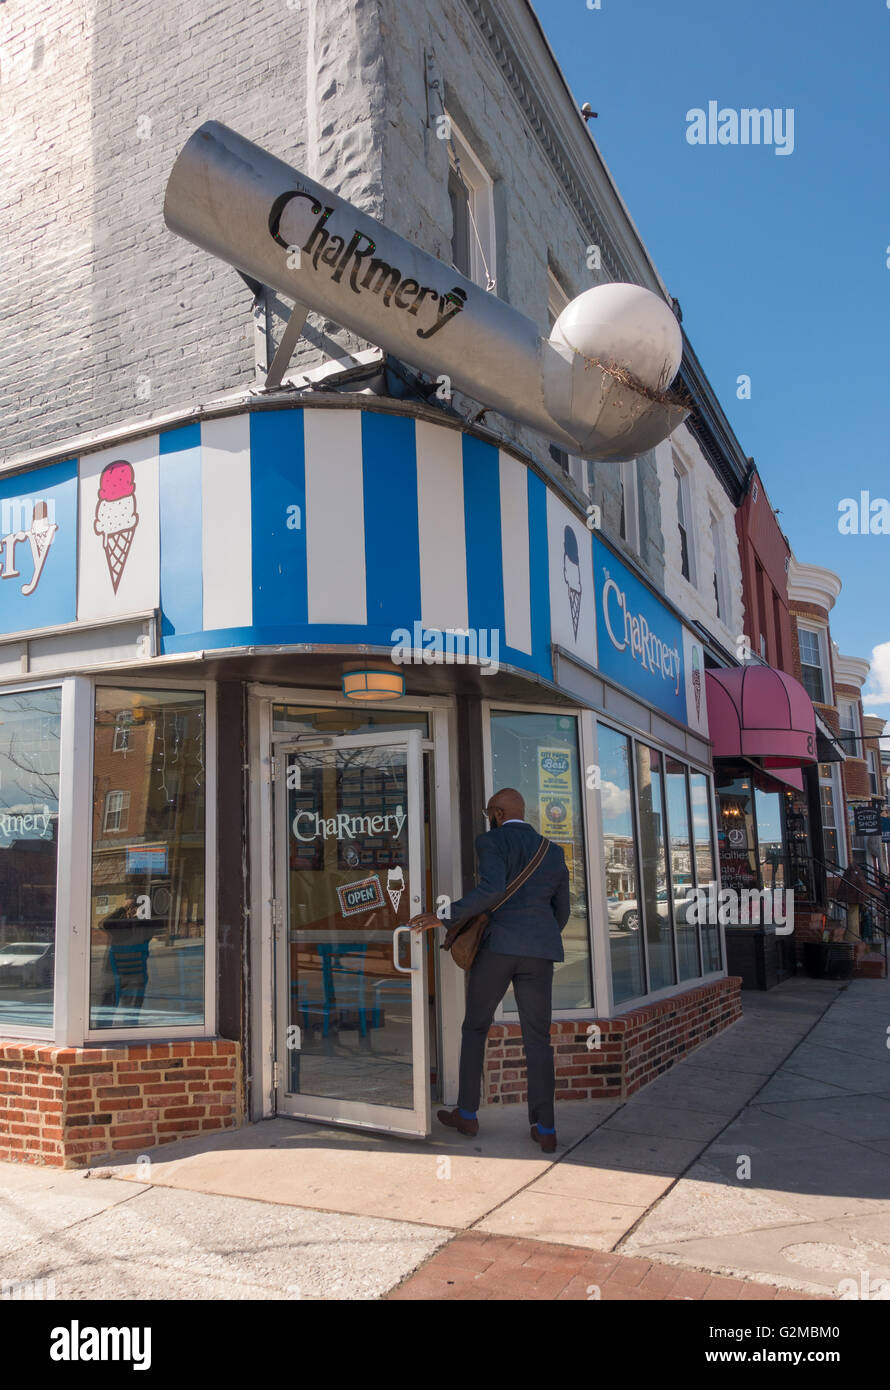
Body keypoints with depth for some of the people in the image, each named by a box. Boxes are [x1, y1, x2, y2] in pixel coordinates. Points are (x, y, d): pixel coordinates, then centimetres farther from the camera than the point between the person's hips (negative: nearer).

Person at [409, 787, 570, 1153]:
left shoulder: (491, 842, 0)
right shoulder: (553, 853, 16)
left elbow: (491, 888, -19)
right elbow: (561, 913, 19)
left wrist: (444, 918, -15)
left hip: (496, 944, -4)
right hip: (539, 952, 4)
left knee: (474, 1027, 15)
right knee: (537, 1039, 10)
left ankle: (466, 1113, 18)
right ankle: (545, 1129, 4)